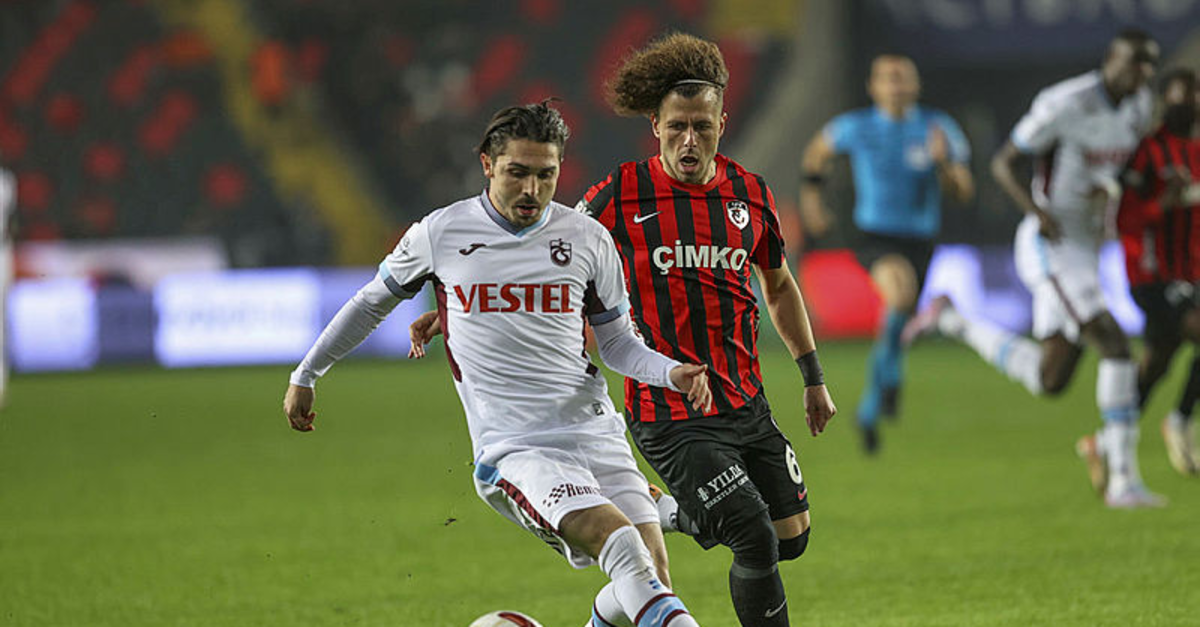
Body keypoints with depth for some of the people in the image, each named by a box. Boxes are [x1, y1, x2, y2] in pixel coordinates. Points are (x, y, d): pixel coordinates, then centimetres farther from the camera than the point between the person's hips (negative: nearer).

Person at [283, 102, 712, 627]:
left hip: (594, 432, 4)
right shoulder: (440, 234, 3)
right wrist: (305, 376, 28)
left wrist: (672, 373, -2)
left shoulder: (588, 239, 7)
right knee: (618, 541, -29)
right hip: (511, 450, -4)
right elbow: (371, 303, 20)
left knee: (648, 579, -10)